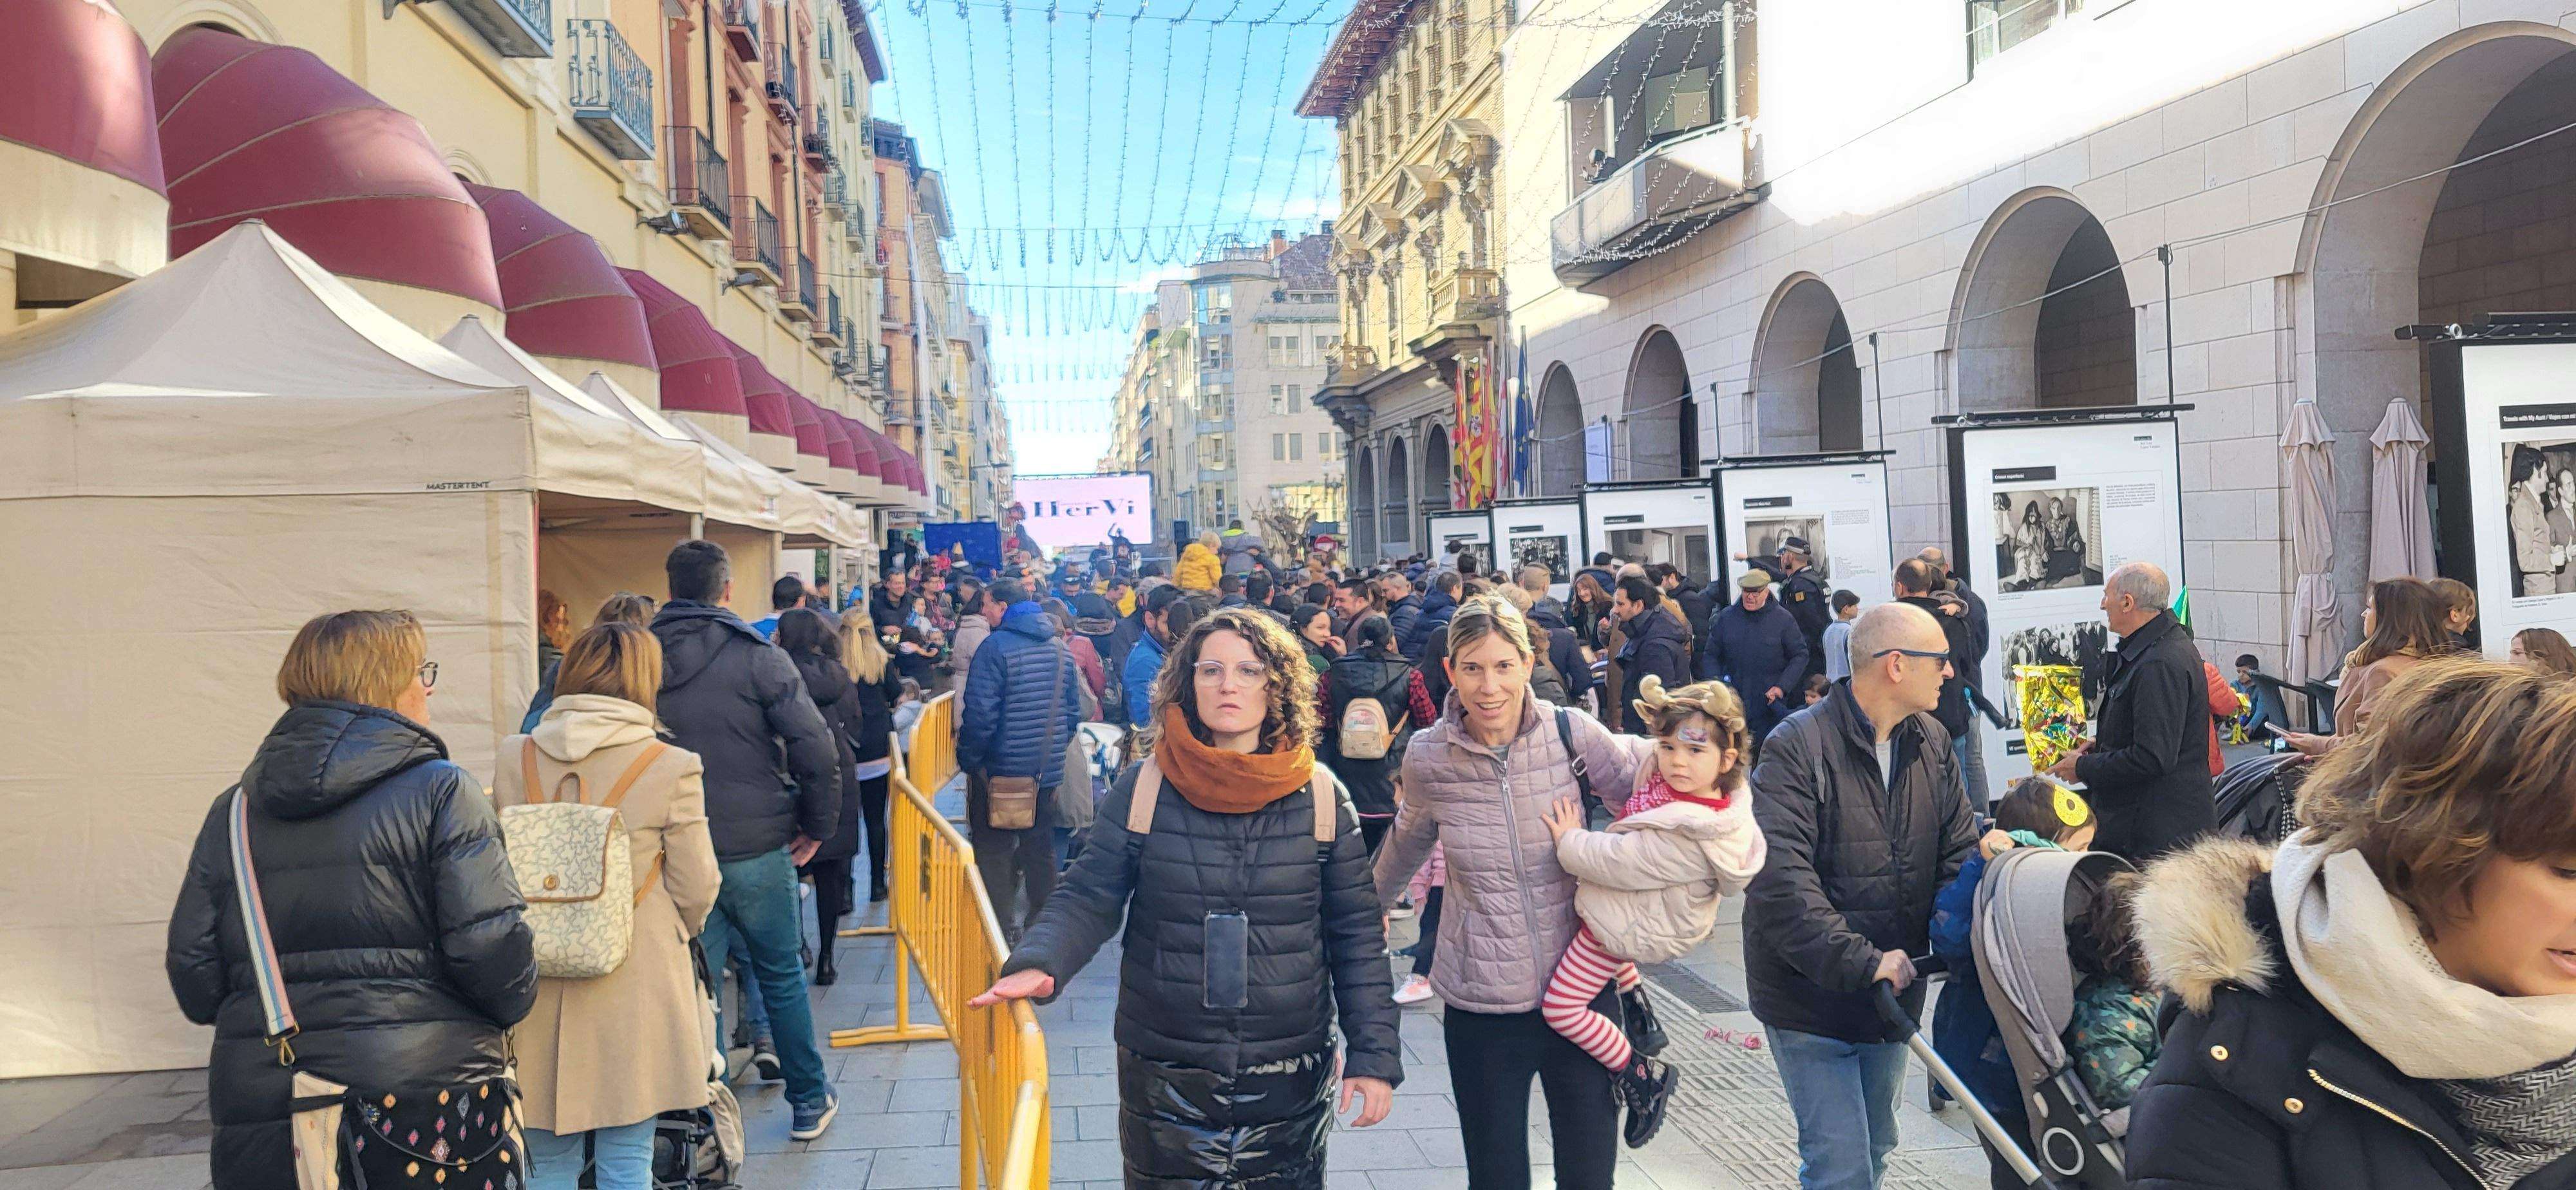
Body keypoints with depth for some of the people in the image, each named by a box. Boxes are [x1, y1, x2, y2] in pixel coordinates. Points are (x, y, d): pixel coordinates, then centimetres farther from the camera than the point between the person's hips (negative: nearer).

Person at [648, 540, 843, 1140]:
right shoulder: (758, 657, -9)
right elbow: (816, 749, -13)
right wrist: (818, 826, 0)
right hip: (755, 845, -2)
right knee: (781, 975, 12)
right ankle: (810, 1100, 23)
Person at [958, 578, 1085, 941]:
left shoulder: (996, 647, -15)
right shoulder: (1060, 649, 6)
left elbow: (980, 713, -20)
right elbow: (1074, 711, 10)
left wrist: (968, 758, -10)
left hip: (1000, 769, -6)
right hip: (1047, 771, 6)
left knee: (994, 850, 5)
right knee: (1041, 849, 15)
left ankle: (999, 927, 7)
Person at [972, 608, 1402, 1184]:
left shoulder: (1321, 799, -5)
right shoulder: (1143, 789, -6)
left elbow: (1356, 936, -1)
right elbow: (1088, 899, -5)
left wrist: (1374, 1054, -5)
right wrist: (1038, 962, -24)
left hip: (1292, 1078, 1)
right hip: (1164, 1075, 0)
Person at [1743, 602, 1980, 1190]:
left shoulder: (1932, 744, 2)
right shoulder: (1798, 747, -21)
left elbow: (1959, 851, 2)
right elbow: (1779, 881, -29)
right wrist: (1863, 963, -31)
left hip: (1893, 991, 7)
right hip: (1812, 997, -7)